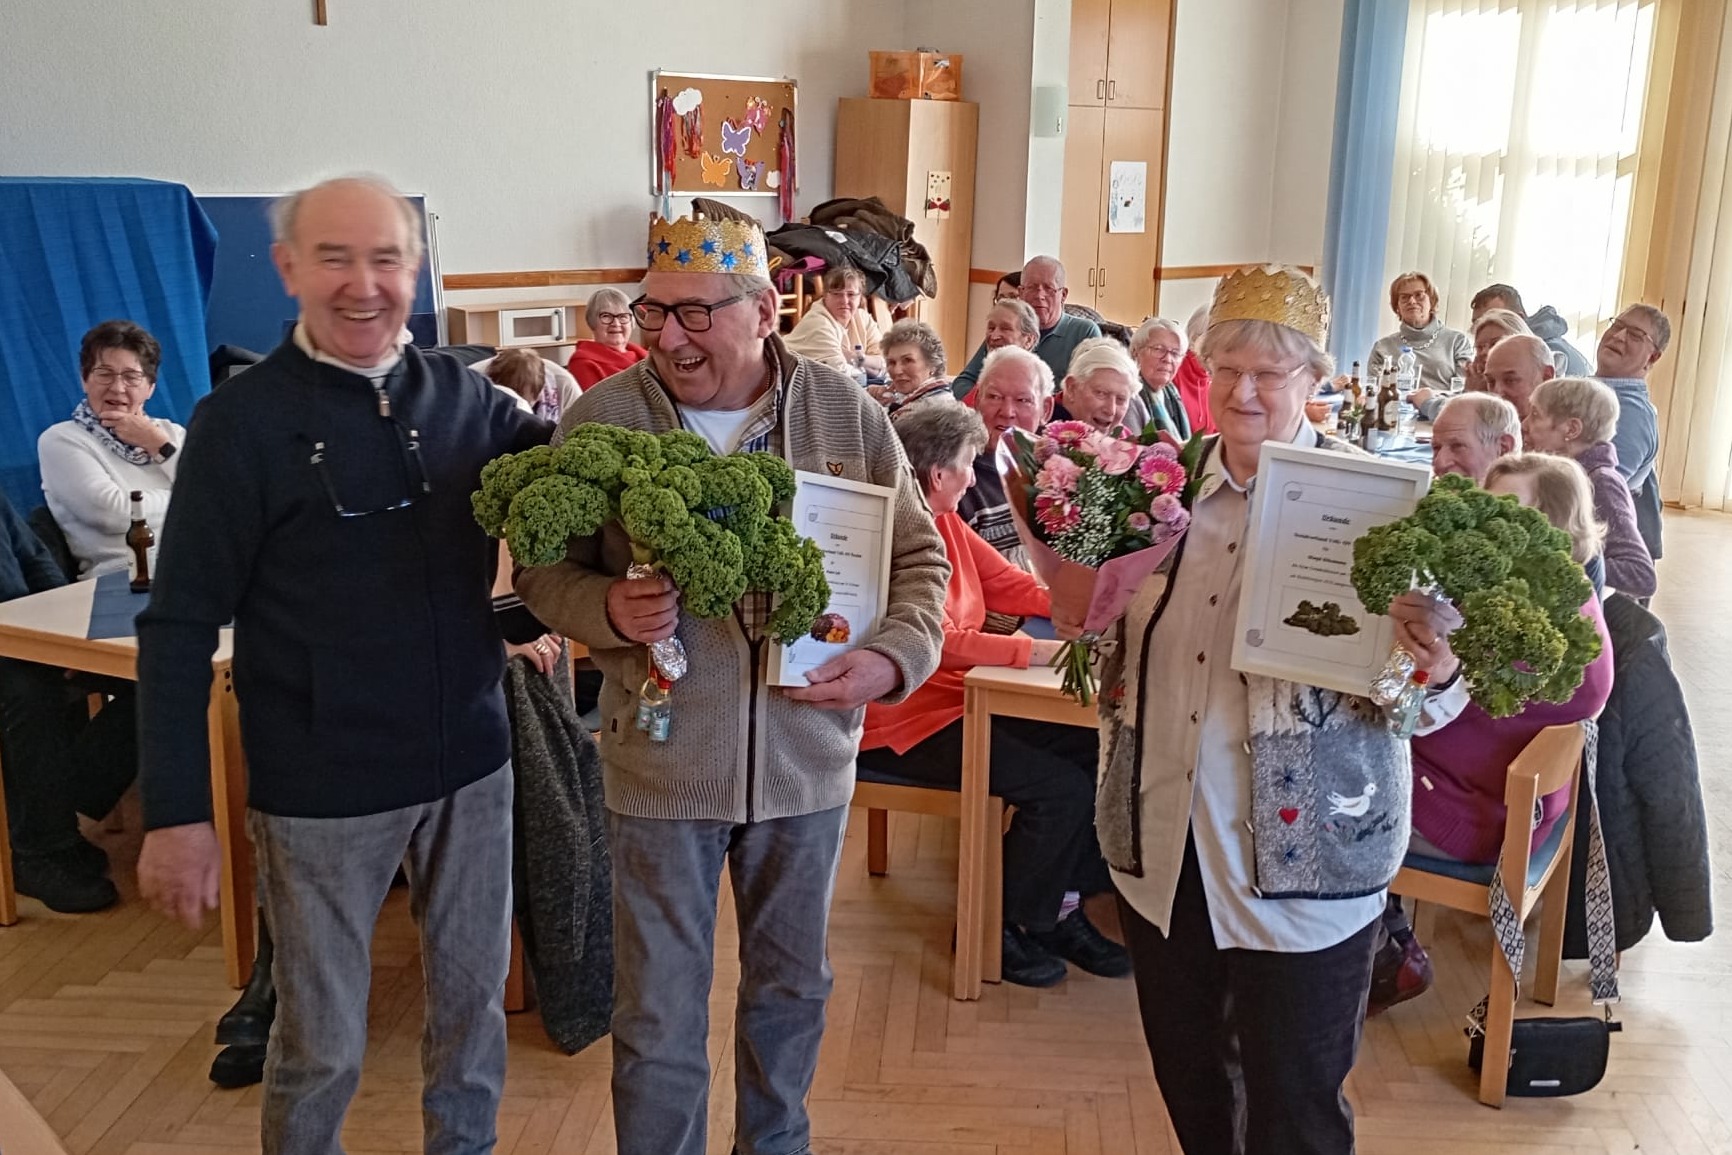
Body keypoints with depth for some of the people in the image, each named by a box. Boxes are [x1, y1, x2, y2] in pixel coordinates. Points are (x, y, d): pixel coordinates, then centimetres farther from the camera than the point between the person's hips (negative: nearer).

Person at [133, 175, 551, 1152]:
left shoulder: (464, 395, 0)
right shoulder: (243, 422, -10)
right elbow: (180, 629, -8)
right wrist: (176, 814, -11)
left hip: (472, 765, 4)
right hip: (323, 790, -3)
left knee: (474, 1001, 19)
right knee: (323, 1044, 11)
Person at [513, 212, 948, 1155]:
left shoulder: (845, 413, -4)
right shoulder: (601, 420, -8)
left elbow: (919, 555, 5)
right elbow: (543, 571, 0)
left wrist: (895, 657, -12)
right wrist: (606, 610, -21)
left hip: (806, 760, 2)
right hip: (661, 766, -2)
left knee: (790, 988, 22)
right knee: (659, 1017, 9)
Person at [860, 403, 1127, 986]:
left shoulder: (946, 523, 9)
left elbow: (1012, 584, 11)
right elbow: (938, 641, -27)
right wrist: (1039, 651, -27)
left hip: (960, 701, 9)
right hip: (907, 723, -9)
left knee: (1096, 752, -2)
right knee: (1060, 788, -17)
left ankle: (1057, 909, 11)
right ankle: (1000, 929, 4)